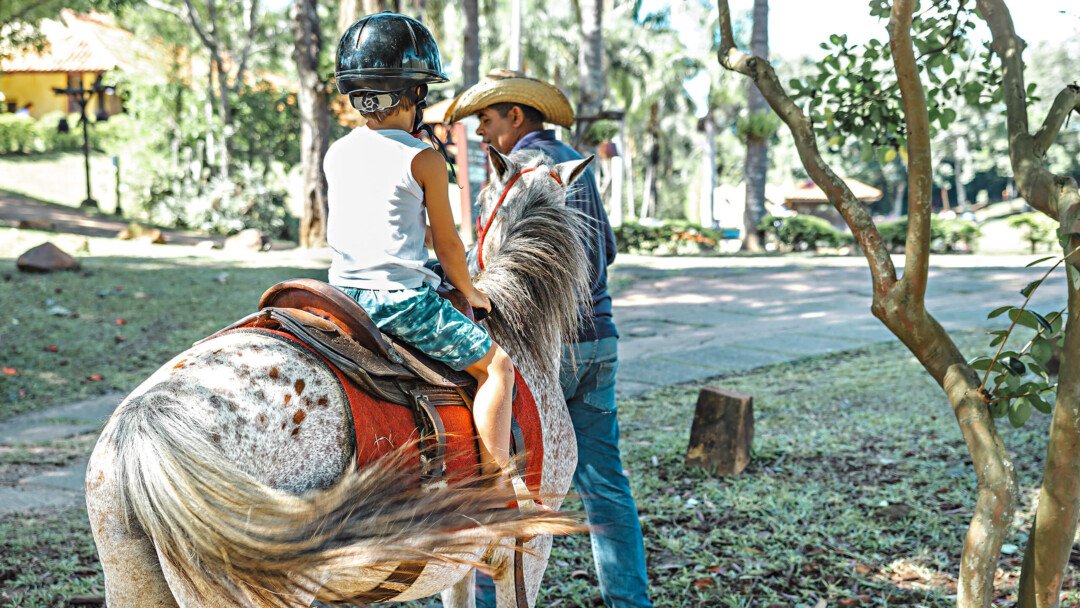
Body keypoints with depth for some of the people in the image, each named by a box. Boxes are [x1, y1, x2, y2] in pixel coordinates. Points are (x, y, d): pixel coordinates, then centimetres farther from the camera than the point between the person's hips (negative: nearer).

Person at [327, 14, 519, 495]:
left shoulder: (335, 155, 8)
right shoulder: (423, 159, -10)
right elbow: (447, 243, -3)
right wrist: (470, 292, 14)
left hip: (344, 292, 7)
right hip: (403, 300, -7)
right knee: (496, 365, 4)